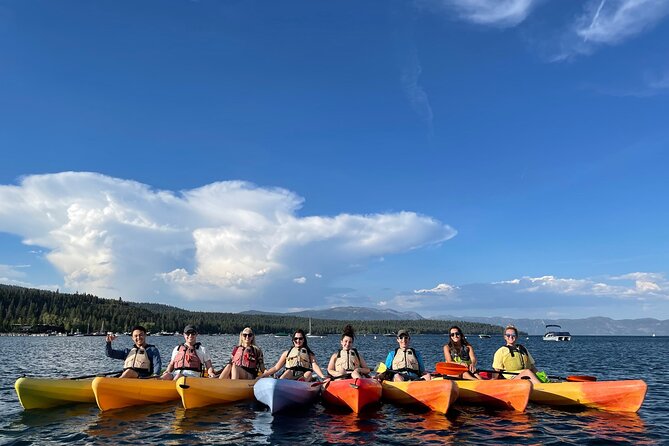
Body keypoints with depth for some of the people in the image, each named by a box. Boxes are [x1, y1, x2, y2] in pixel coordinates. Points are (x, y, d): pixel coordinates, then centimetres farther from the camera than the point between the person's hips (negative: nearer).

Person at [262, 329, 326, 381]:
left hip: (304, 376, 0)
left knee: (309, 373, -31)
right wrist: (263, 375, 8)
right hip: (289, 377, 0)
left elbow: (315, 366, 4)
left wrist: (323, 377, -16)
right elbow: (276, 367, 20)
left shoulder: (309, 353, 21)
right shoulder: (287, 353, 24)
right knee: (288, 371, -31)